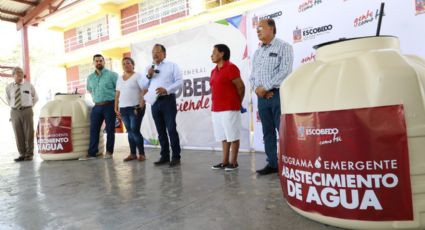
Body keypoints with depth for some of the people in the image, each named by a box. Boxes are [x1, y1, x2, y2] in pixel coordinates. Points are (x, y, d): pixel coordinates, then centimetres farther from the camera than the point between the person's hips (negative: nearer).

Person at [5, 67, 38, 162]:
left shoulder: (29, 85, 5)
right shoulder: (9, 87, 6)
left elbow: (35, 98, 19)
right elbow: (8, 99, 24)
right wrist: (13, 106, 18)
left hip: (27, 111, -1)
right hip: (15, 112, 1)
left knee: (29, 133, -2)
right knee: (18, 134, 2)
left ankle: (29, 154, 4)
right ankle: (22, 154, 9)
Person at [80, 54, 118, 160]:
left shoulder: (112, 75, -4)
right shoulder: (90, 77, 13)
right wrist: (96, 99, 16)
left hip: (110, 105, -5)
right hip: (97, 106, 5)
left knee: (110, 129, 2)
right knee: (94, 129, 4)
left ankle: (109, 151, 12)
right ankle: (92, 153, 11)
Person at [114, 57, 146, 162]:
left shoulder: (137, 76, -1)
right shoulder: (120, 79, 18)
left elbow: (143, 91, -10)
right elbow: (117, 94, 19)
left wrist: (141, 105, -20)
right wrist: (116, 107, 14)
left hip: (135, 108, -6)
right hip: (123, 109, 6)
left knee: (135, 130, -9)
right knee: (129, 131, 7)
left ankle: (141, 154, 0)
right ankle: (133, 154, 13)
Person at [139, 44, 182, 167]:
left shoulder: (172, 65, 4)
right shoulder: (149, 68, 19)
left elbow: (179, 81, -7)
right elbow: (142, 85, 16)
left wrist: (166, 90, -20)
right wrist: (148, 76, -2)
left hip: (168, 100, -5)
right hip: (154, 102, 5)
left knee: (171, 129, -7)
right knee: (160, 131, 9)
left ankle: (176, 157, 0)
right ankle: (164, 156, 17)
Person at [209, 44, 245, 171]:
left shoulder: (231, 68, -9)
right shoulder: (214, 71, 15)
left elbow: (241, 87, -8)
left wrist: (237, 104, 3)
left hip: (230, 109, -8)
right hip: (216, 109, 8)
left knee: (233, 136, 0)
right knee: (223, 137, 12)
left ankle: (234, 162, 9)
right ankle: (225, 161, 20)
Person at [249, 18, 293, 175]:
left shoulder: (283, 47, -1)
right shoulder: (257, 52, 18)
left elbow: (285, 72, -13)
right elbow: (252, 75, 15)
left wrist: (265, 88, -13)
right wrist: (257, 89, -5)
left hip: (278, 94, -6)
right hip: (262, 97, 6)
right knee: (268, 132, 9)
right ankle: (272, 164, 17)